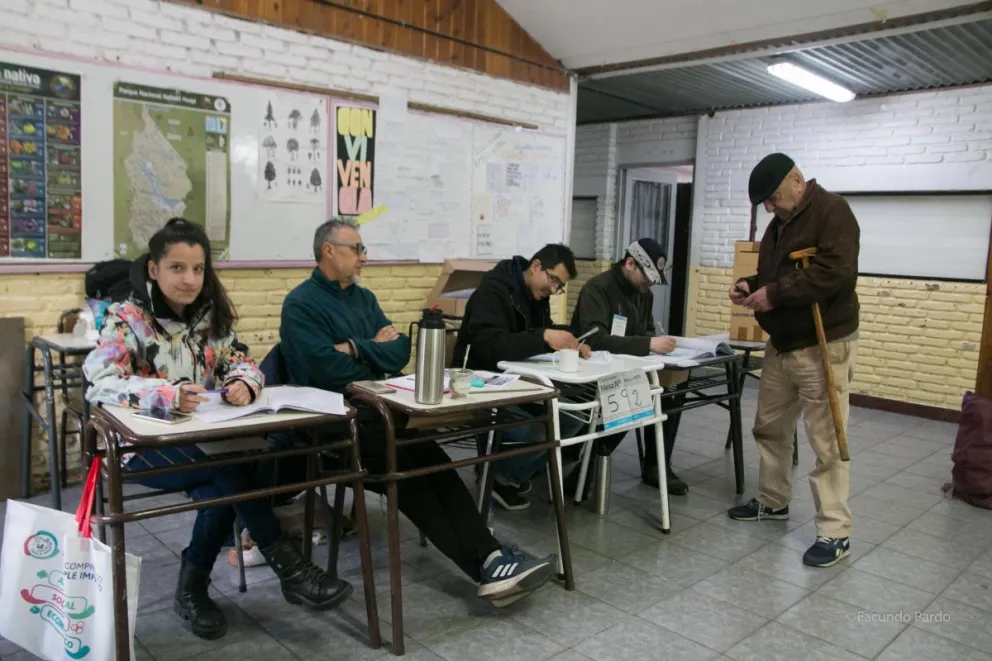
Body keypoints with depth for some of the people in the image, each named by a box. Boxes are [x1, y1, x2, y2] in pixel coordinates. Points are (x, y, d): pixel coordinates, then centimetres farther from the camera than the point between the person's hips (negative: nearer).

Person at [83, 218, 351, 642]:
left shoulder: (210, 315, 7)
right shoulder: (126, 318, -9)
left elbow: (241, 363, 5)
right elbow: (100, 381, -22)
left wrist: (244, 383, -22)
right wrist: (168, 395, -40)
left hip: (203, 438, 5)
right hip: (143, 445, -4)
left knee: (223, 488, -27)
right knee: (231, 466, -30)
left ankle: (192, 589, -2)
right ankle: (290, 570, -20)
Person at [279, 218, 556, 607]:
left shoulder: (364, 298, 19)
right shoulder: (301, 304, -4)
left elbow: (401, 351, 7)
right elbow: (329, 369, -18)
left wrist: (357, 349, -8)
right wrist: (375, 350, -2)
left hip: (376, 412, 6)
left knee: (432, 461, -22)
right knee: (409, 470, -26)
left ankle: (489, 560, -31)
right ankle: (487, 564, -28)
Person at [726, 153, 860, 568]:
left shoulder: (831, 211, -13)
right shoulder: (779, 224, 15)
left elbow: (836, 271, -26)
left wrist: (775, 293, -22)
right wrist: (751, 284, 3)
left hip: (823, 347, -9)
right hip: (781, 346, 9)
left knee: (826, 441, -5)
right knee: (770, 428, 16)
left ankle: (835, 533, 4)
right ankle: (773, 501, 33)